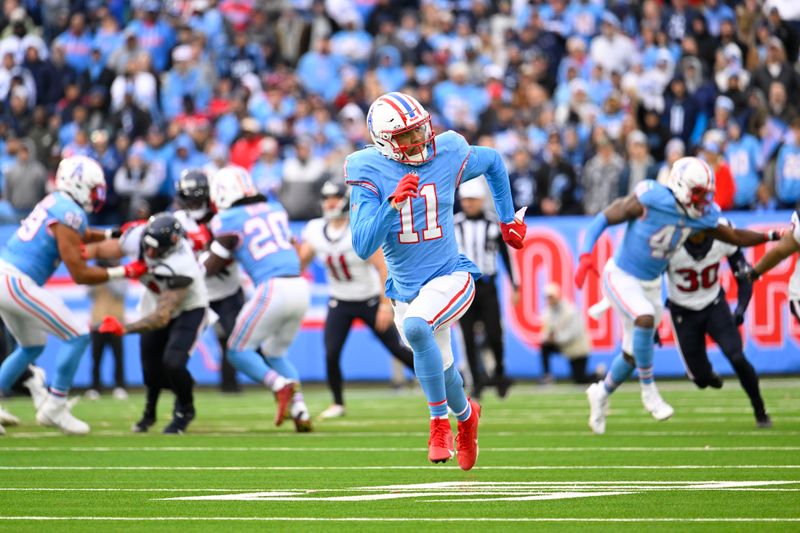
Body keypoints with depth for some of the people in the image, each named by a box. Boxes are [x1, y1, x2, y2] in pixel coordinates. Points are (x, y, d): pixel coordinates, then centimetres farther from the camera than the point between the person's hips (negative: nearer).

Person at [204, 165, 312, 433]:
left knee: (238, 351, 7)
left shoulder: (229, 222, 0)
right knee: (275, 353, 23)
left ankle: (281, 384, -18)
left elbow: (211, 268, 7)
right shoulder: (276, 210, 18)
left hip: (272, 288, -6)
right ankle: (300, 410, 6)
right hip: (300, 288, 6)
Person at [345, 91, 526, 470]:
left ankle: (440, 421, -19)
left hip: (450, 276, -2)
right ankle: (466, 414, 52)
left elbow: (493, 161, 16)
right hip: (406, 289, 2)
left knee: (415, 326, -33)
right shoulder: (370, 173, -12)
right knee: (441, 371, 16)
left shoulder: (448, 156, -8)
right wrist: (393, 203, -32)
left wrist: (507, 219, 20)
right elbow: (363, 247, -20)